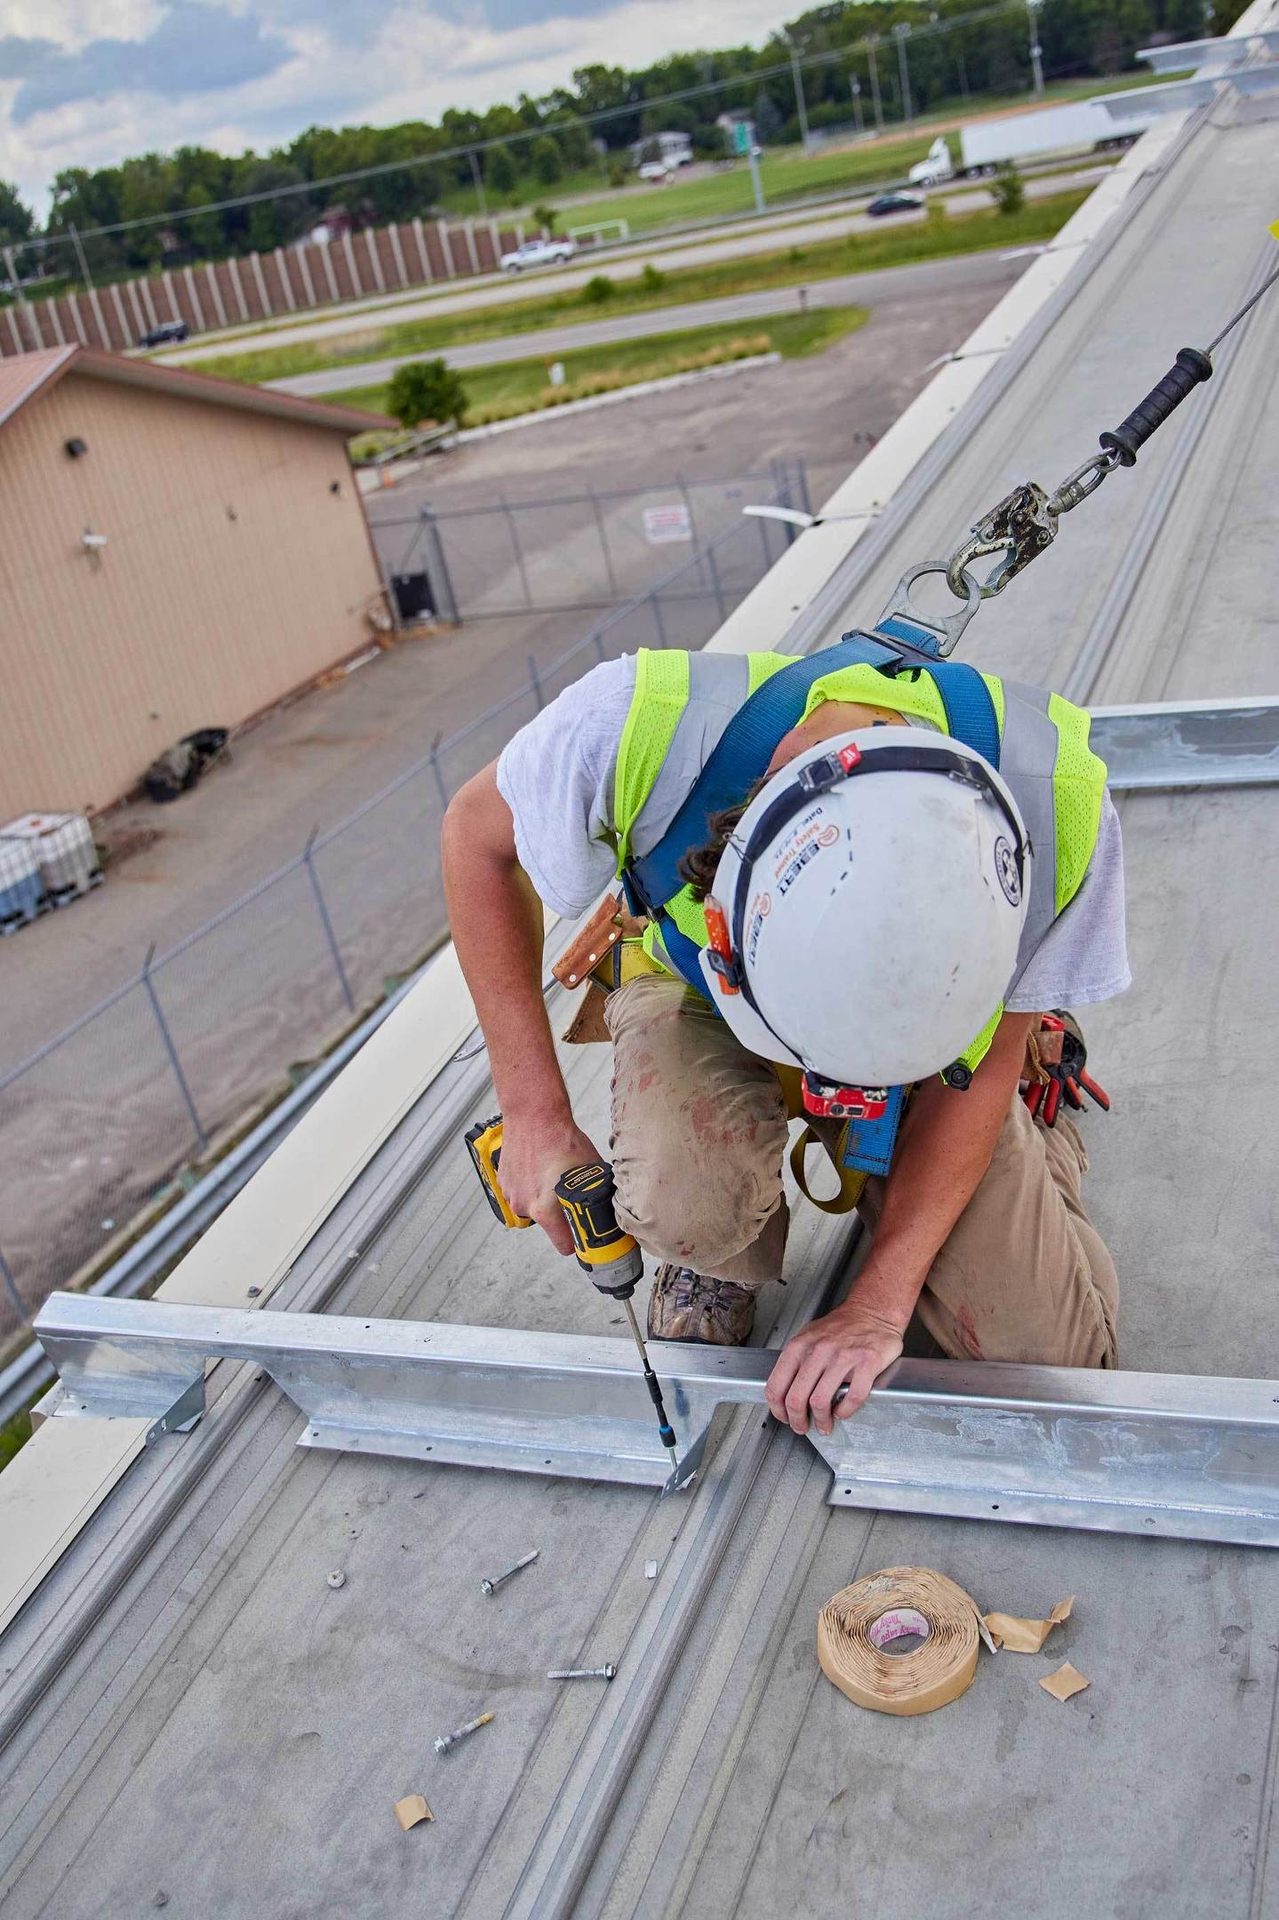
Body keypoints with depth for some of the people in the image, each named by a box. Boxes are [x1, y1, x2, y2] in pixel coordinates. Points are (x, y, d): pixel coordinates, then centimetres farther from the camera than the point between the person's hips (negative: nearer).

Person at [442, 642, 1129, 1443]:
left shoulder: (1061, 804, -35)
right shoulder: (638, 723, -38)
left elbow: (986, 1059, -18)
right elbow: (479, 839, -16)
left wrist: (879, 1303, -19)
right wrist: (537, 1115, -19)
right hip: (698, 990, 0)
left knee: (1049, 1351, -9)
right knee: (690, 1204, -34)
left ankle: (1040, 1130, 24)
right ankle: (721, 1253, 6)